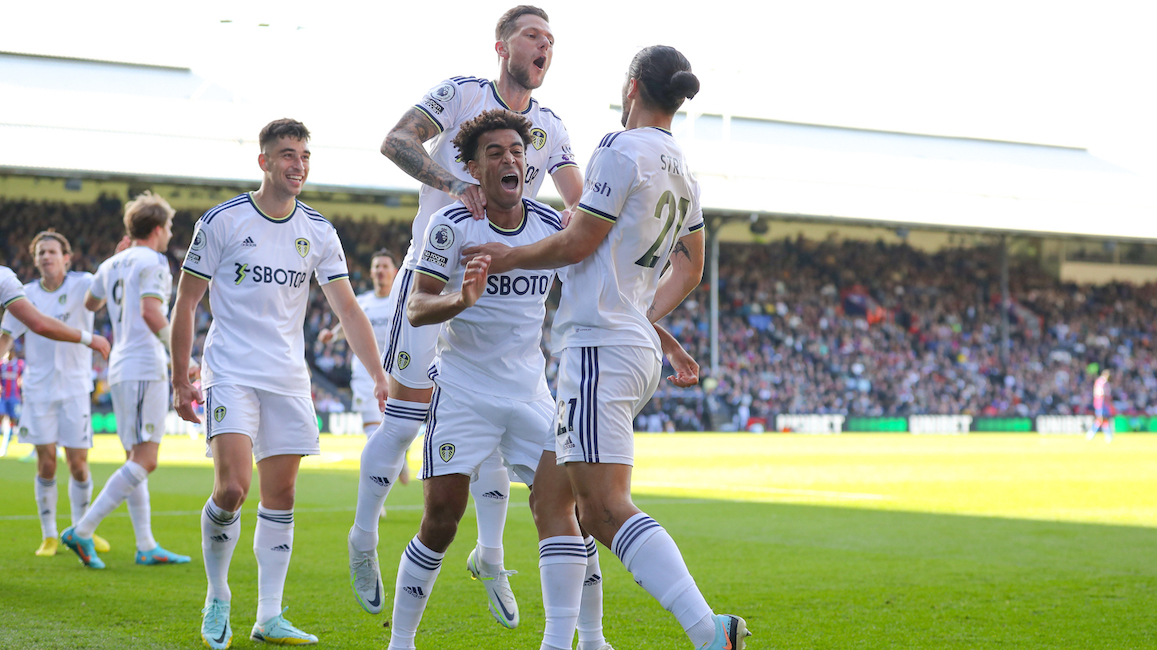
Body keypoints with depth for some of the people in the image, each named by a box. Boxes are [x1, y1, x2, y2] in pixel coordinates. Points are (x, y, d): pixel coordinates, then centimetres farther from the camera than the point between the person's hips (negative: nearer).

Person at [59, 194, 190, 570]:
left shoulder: (111, 265, 17)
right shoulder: (152, 262, -7)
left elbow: (90, 304, 35)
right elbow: (151, 312, -20)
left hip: (120, 369, 9)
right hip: (144, 367, -9)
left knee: (136, 458, 11)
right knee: (144, 461, -11)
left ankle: (147, 547, 12)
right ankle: (82, 532, -17)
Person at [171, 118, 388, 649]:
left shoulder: (318, 232, 5)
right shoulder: (222, 222, -5)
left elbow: (348, 310, 7)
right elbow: (185, 303, 0)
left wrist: (379, 376, -3)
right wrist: (180, 380, -1)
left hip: (288, 379, 4)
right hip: (230, 372, -4)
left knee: (279, 497, 3)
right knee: (232, 487, -17)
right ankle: (217, 600, 3)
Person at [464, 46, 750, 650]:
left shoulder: (623, 150, -10)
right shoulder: (682, 172, 17)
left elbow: (578, 243, -9)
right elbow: (690, 268, 27)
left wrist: (511, 257, 6)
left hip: (600, 347, -10)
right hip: (638, 346, 10)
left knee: (607, 508, -17)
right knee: (551, 500, 14)